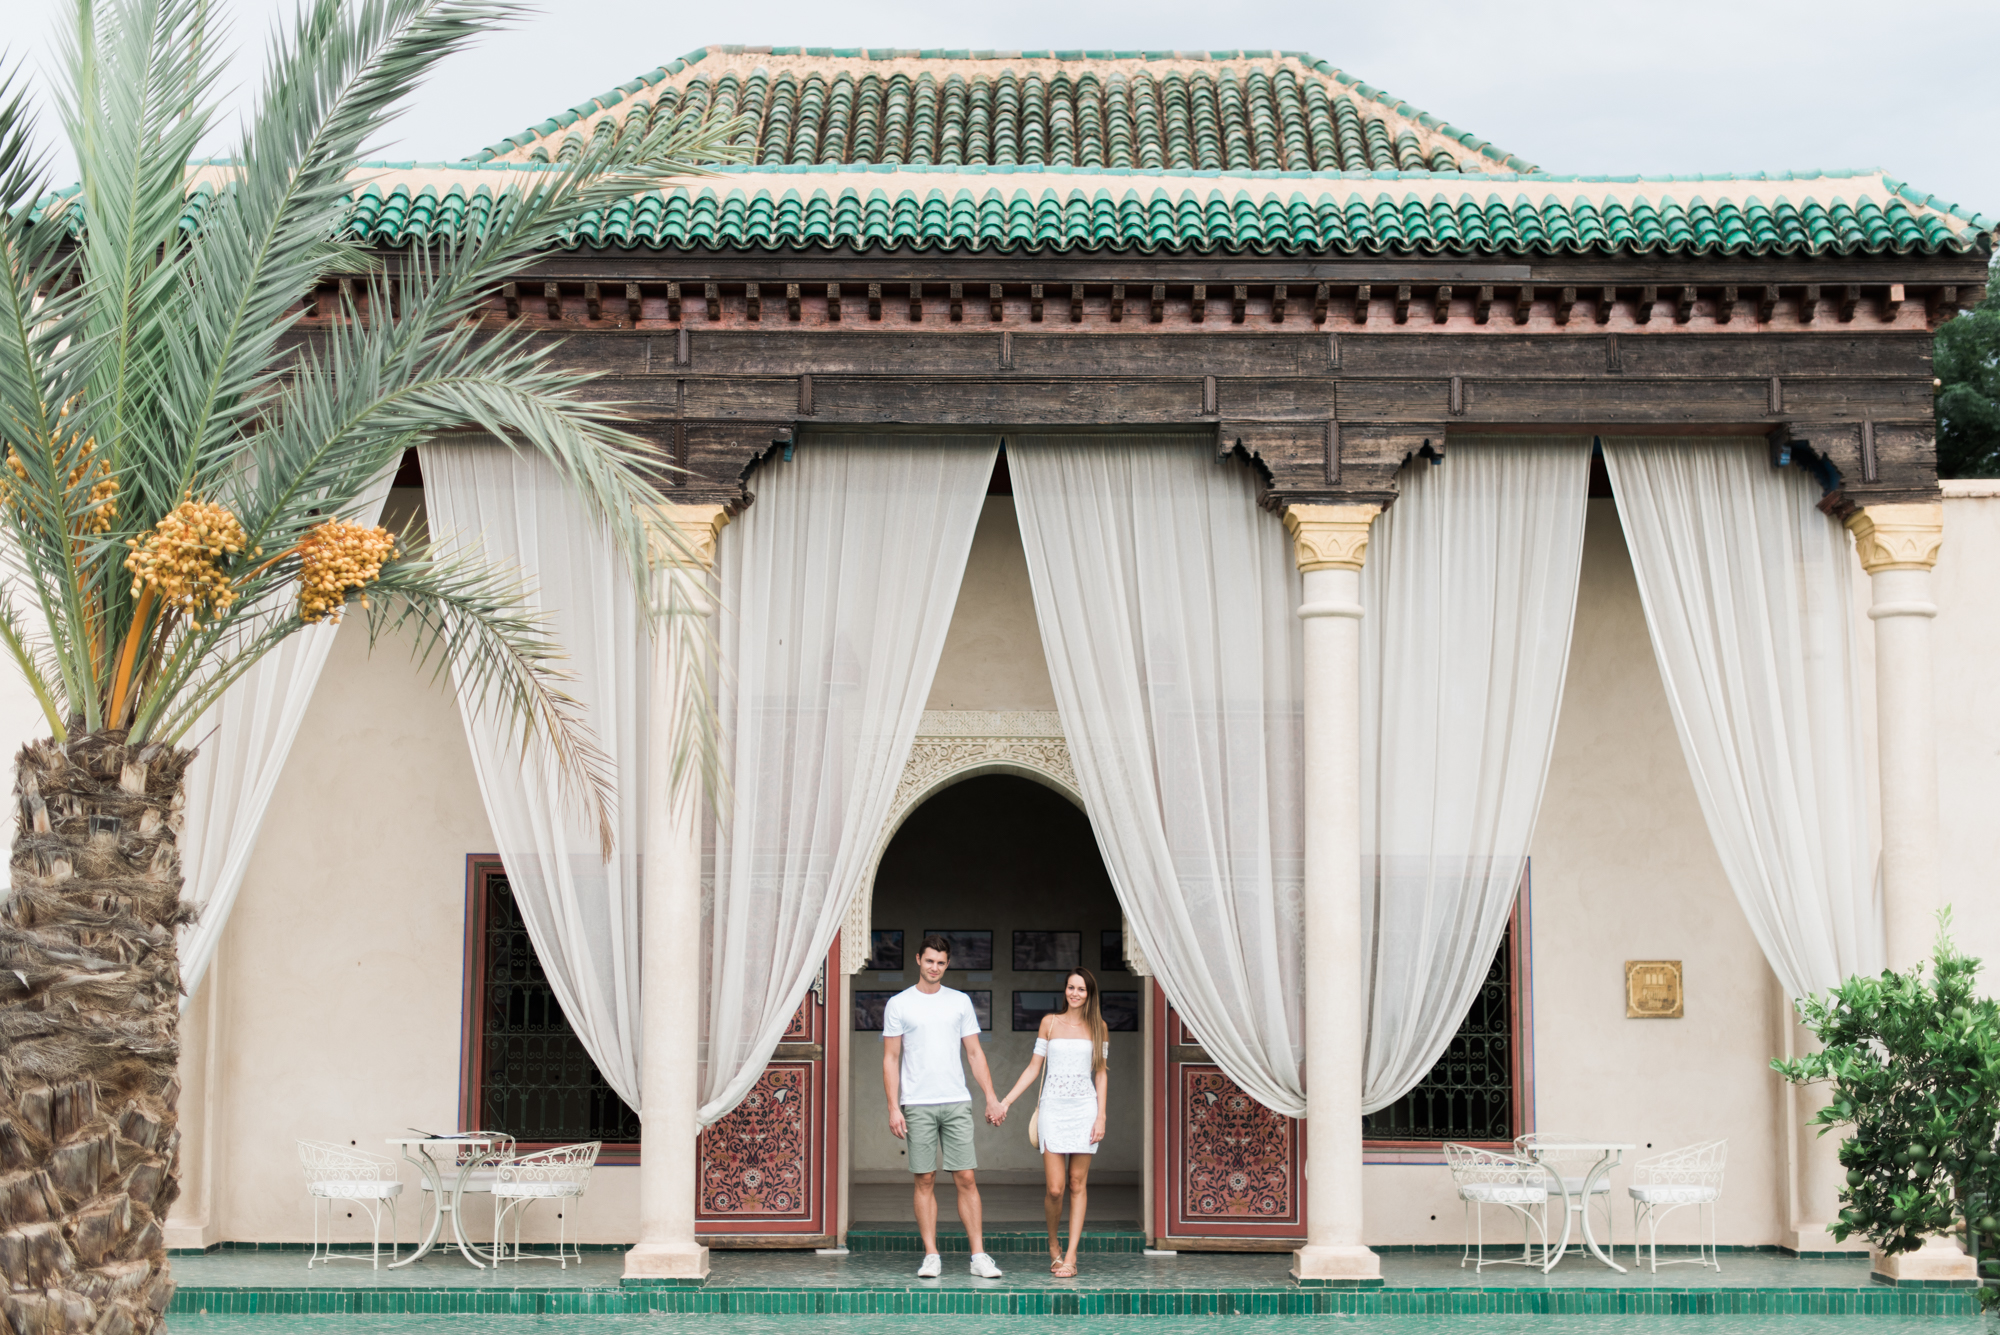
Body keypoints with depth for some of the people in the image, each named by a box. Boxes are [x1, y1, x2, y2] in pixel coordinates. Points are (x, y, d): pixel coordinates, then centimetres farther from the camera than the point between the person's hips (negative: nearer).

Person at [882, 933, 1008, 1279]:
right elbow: (891, 1059, 3)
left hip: (956, 1103, 1)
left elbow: (974, 1052, 13)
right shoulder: (898, 1004, 4)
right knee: (925, 1181, 0)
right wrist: (893, 1108, -5)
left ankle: (979, 1256, -1)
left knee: (966, 1179, -3)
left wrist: (991, 1097, 5)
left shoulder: (960, 1001, 11)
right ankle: (931, 1256, 6)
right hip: (917, 1104, -1)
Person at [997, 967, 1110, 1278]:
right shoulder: (1050, 1023, 8)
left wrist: (1101, 1116, -1)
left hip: (1084, 1109, 1)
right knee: (1054, 1188, -7)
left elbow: (1101, 1073, 8)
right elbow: (1034, 1068, 11)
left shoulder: (1098, 1028, 8)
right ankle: (1053, 1245, 18)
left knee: (1077, 1184, 0)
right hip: (1053, 1109, 0)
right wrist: (1006, 1101, 6)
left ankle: (1070, 1256, 4)